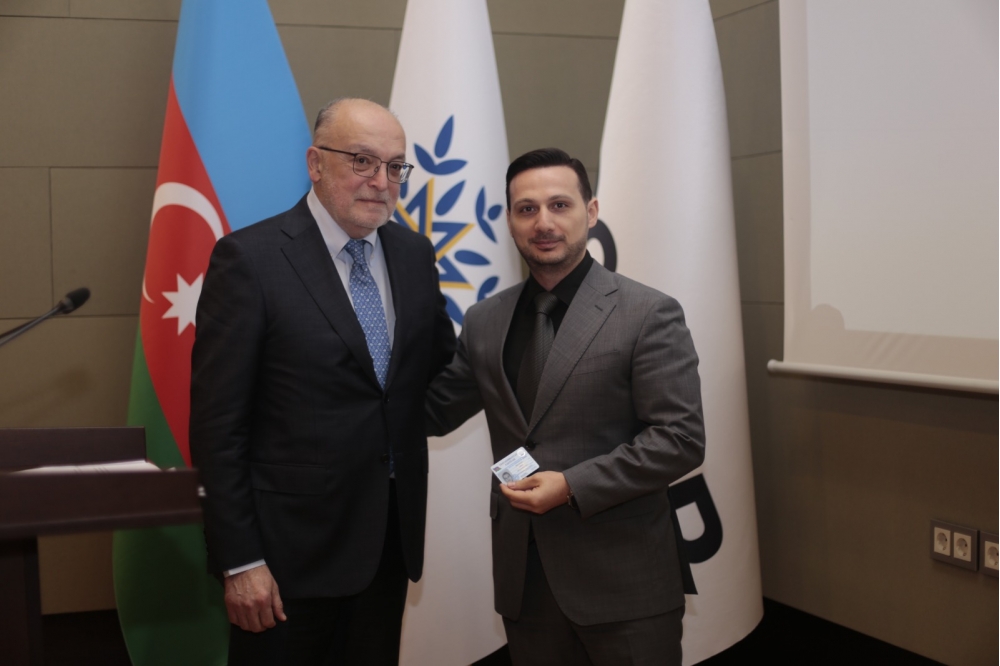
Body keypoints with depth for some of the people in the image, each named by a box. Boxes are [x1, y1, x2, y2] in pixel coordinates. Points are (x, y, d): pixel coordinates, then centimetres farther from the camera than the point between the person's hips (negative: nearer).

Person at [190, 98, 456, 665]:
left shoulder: (414, 253, 5)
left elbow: (440, 368, 16)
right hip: (293, 544, -5)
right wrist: (240, 560, -14)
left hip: (392, 534, 6)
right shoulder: (251, 258, -12)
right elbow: (217, 422, -13)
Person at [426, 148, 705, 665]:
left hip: (623, 582, -4)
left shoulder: (649, 315, -7)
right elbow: (434, 413, 14)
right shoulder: (485, 321, 8)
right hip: (523, 580, 4)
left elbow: (681, 438, -12)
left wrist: (573, 486, -18)